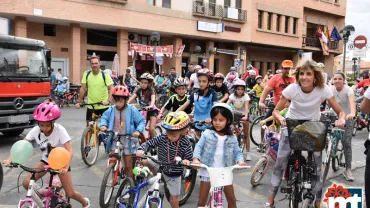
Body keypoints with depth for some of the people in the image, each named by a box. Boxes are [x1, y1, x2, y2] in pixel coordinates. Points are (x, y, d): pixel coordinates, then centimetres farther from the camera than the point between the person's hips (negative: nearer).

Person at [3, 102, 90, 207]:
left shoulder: (60, 130, -29)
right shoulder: (35, 130, -18)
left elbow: (70, 151, -34)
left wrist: (65, 167, -49)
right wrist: (10, 159, -36)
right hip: (46, 160, 4)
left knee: (70, 193, -6)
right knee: (26, 183, -13)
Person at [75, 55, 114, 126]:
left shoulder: (105, 75, -10)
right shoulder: (86, 74, -3)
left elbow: (111, 88, -14)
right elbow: (83, 89, 1)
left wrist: (108, 100, -27)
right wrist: (78, 102, -3)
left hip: (103, 106, -2)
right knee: (89, 126, 9)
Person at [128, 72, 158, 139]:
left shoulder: (151, 90, -14)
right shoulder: (139, 90, -2)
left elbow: (153, 99, -34)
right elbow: (132, 97, -16)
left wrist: (151, 106, -55)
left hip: (152, 111, -5)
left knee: (151, 129, -20)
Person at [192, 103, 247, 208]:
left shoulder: (232, 138, 0)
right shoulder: (207, 134, -6)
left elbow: (237, 152, 1)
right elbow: (199, 147, -7)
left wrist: (240, 161, -20)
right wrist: (196, 158, -25)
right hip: (208, 171, -2)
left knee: (232, 199, 15)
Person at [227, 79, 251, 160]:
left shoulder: (246, 96, -18)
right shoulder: (233, 95, -14)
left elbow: (246, 107, -31)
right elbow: (227, 104, -26)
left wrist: (246, 116, -47)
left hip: (243, 115, -1)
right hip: (234, 114, 1)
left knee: (246, 134, 0)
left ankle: (248, 153, 7)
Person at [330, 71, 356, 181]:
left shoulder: (348, 89, -21)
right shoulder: (330, 89, -9)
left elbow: (352, 102, -39)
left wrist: (352, 113, -58)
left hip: (347, 118, -3)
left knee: (346, 142, -10)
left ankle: (348, 170, -4)